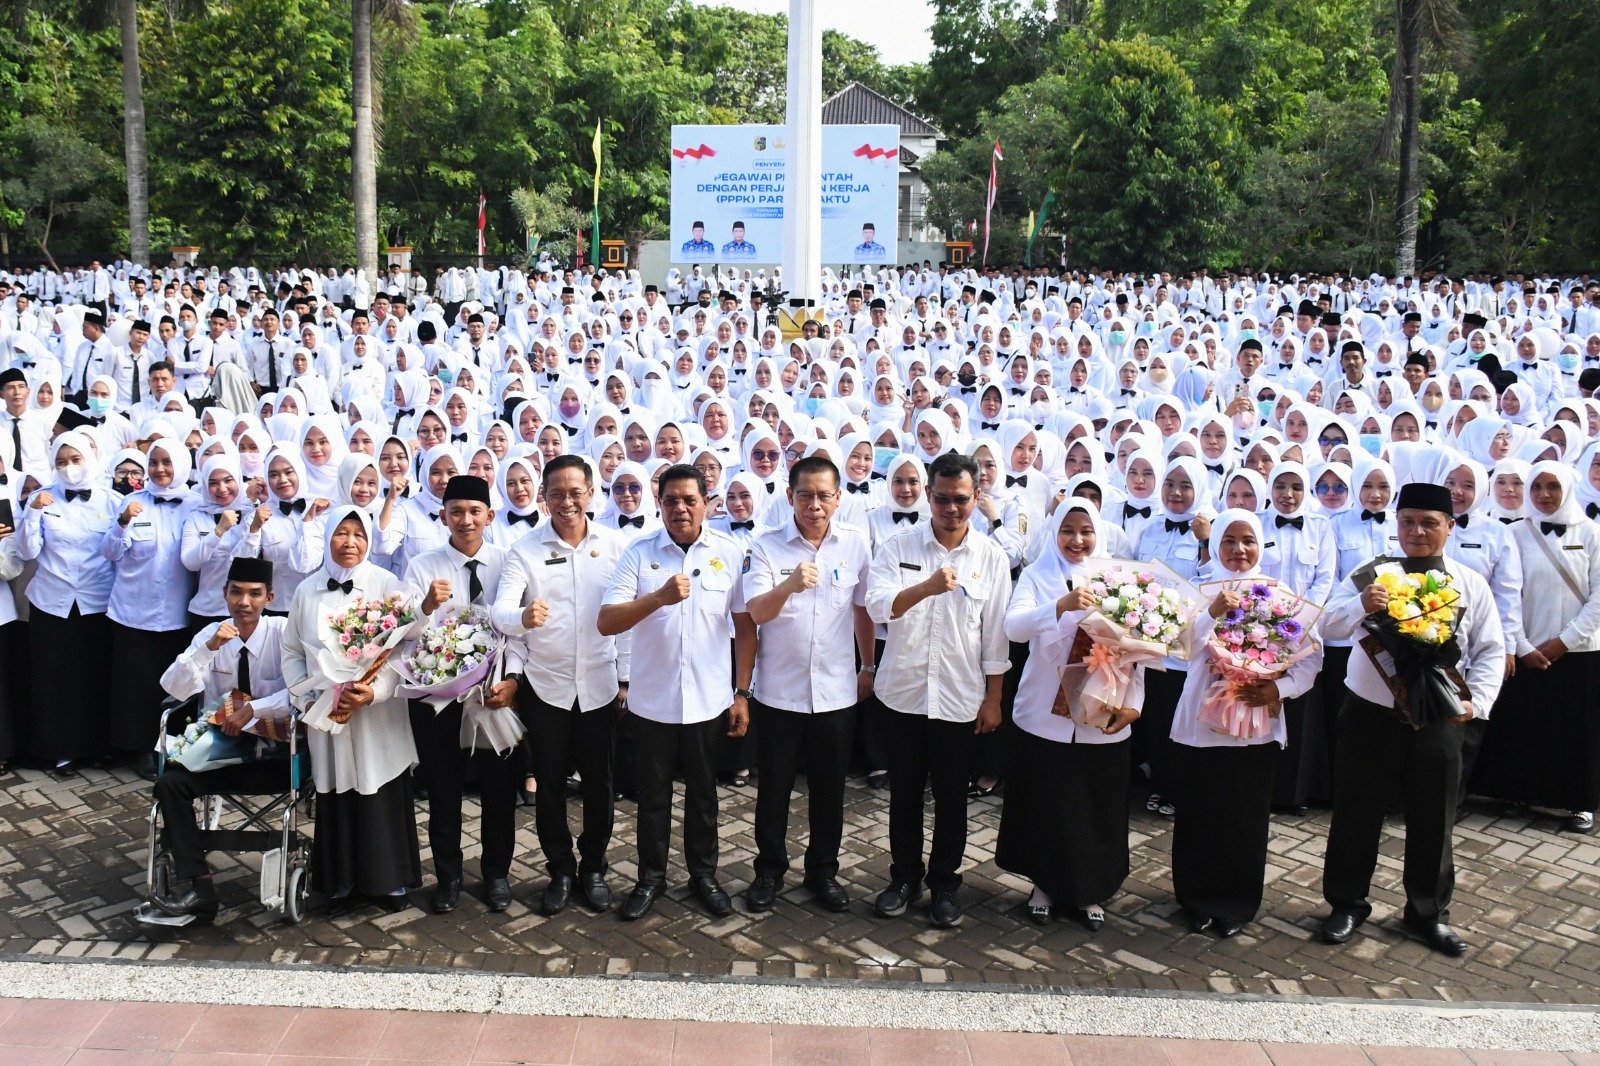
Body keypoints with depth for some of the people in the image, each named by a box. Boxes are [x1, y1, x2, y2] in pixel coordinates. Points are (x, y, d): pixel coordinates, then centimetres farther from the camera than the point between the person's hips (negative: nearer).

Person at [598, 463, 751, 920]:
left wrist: (742, 693, 0)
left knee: (702, 793, 14)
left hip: (709, 699, 0)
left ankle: (703, 874, 32)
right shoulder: (639, 553, -5)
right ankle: (651, 876, 30)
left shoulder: (730, 553, -3)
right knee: (653, 794, 12)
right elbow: (606, 623, -13)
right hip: (653, 698, 0)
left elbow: (745, 627, 1)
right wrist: (659, 597, -27)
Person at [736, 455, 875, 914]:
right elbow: (756, 613, -18)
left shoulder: (856, 543, -1)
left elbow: (863, 608, 10)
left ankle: (824, 870, 30)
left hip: (836, 691, 1)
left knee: (829, 790, 13)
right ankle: (769, 870, 28)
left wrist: (869, 666, 14)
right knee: (773, 788, 10)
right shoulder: (766, 547, -7)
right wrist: (789, 586, -37)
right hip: (778, 691, -1)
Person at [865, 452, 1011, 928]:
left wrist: (993, 698, 1)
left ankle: (945, 881, 27)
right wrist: (926, 588, -34)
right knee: (905, 791, 12)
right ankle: (905, 876, 29)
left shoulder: (991, 557, -1)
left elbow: (996, 633, 1)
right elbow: (878, 606, -17)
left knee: (952, 795, 10)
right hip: (904, 690, 0)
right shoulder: (898, 547, -3)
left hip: (961, 697, 0)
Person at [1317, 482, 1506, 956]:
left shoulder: (1470, 584, 2)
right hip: (1371, 716, -1)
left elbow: (1490, 651, 4)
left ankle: (1429, 913, 32)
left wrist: (1476, 700, -12)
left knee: (1433, 820, 12)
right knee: (1356, 814, 8)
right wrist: (1360, 605, -33)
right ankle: (1347, 904, 26)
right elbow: (1327, 627, -13)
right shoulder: (1372, 574, -3)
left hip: (1439, 721, 1)